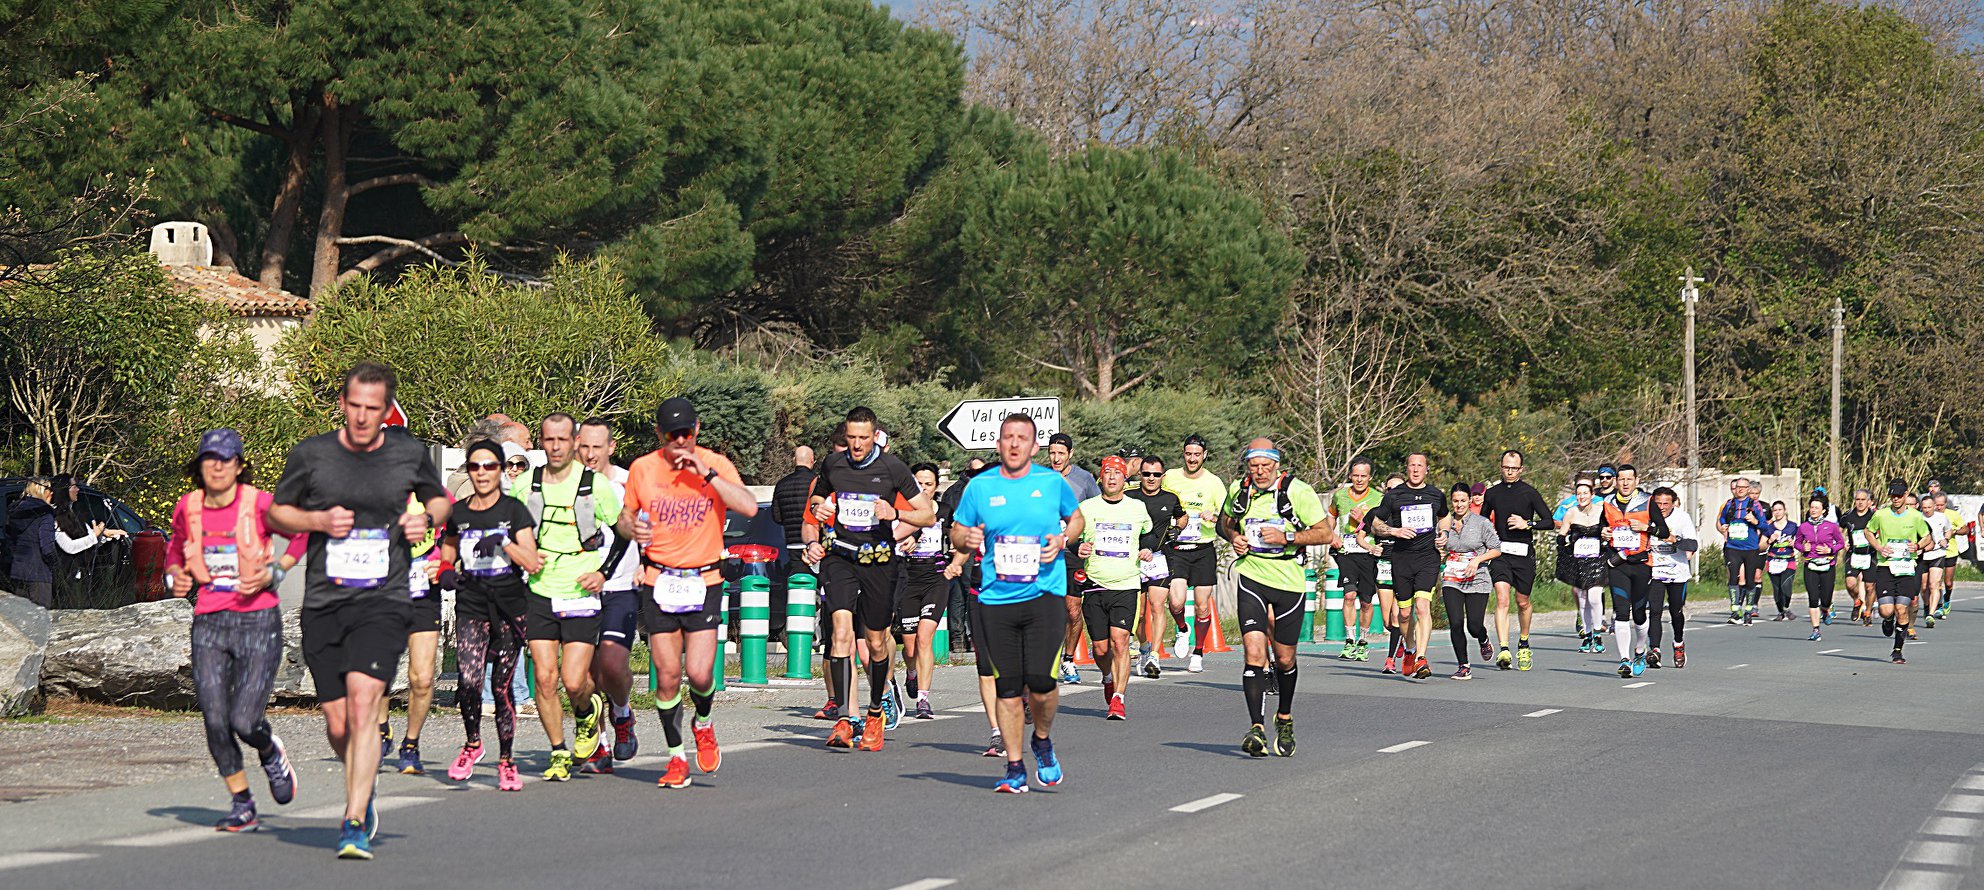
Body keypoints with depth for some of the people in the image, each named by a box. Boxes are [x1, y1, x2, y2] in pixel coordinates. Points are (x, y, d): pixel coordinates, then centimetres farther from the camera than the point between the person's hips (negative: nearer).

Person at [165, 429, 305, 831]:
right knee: (215, 720, -6)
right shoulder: (187, 508, 4)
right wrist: (175, 576, 3)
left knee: (244, 721, -11)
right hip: (209, 622, 4)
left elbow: (306, 531, 2)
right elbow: (176, 549, 24)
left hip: (258, 620, -4)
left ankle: (270, 752, 27)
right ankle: (242, 805, 11)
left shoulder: (260, 504, -9)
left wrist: (274, 572, -8)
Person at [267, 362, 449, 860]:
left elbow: (439, 500, 23)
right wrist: (318, 520, -7)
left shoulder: (410, 454, 5)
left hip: (384, 601, -1)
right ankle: (364, 791, 34)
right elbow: (276, 514, 13)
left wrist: (427, 518, 0)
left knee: (363, 705, -19)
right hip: (323, 604, 2)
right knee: (337, 724, 3)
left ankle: (355, 825, -18)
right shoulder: (311, 455, 2)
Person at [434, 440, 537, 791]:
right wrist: (446, 573, 2)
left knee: (501, 685, -2)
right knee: (469, 677, -17)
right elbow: (447, 556, 23)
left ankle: (506, 761, 12)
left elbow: (532, 563, -6)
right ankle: (472, 743, 9)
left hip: (510, 607, -1)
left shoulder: (514, 511, 1)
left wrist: (503, 542, -18)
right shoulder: (458, 513, 9)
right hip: (471, 605, 1)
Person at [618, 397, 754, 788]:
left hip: (704, 582, -1)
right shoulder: (643, 469, 2)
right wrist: (632, 528, -8)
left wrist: (706, 473, -21)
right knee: (667, 676, -1)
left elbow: (749, 507, -16)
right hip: (658, 582, 1)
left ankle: (704, 724, 21)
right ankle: (676, 757, 15)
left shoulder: (715, 464, -2)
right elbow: (625, 518, 15)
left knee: (699, 672, -12)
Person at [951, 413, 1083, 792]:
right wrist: (967, 538, -9)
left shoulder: (1053, 482, 4)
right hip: (996, 600, 1)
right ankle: (1014, 768, 13)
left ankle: (1043, 742, 18)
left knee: (1041, 681, -12)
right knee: (1007, 686, 2)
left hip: (1045, 594, -1)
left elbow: (1076, 518, 19)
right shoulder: (980, 486, 5)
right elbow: (956, 532, 14)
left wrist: (1062, 540, -1)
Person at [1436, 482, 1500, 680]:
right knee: (1455, 624, -12)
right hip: (1451, 581, 2)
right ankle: (1463, 666, 4)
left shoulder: (1482, 523, -2)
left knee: (1474, 627, -6)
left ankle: (1483, 640, 33)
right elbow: (1440, 552, 21)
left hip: (1477, 580, -2)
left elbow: (1496, 550, 1)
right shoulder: (1445, 524, 7)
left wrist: (1477, 560, -13)